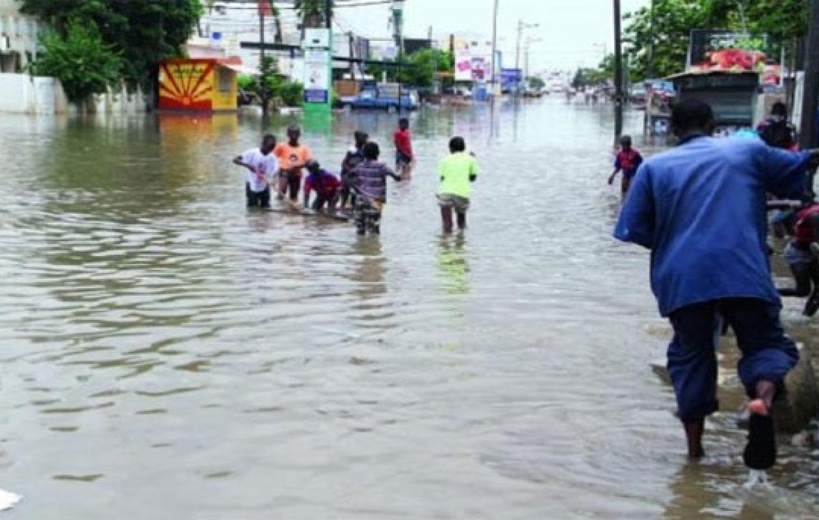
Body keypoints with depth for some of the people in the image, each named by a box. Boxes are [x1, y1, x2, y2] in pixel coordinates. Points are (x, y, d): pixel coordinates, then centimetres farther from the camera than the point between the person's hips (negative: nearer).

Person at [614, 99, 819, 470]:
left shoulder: (655, 167, 9)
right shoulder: (748, 151, 11)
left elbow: (633, 229, 5)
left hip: (683, 279, 1)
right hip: (744, 273, -1)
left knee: (691, 353, 16)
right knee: (765, 341, 12)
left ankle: (694, 444, 18)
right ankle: (764, 390, -23)